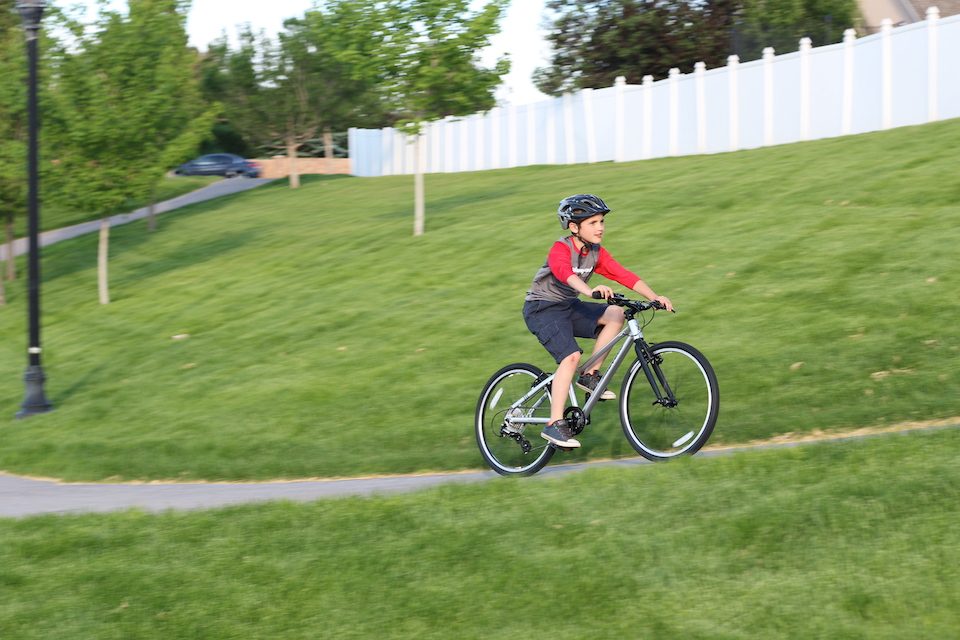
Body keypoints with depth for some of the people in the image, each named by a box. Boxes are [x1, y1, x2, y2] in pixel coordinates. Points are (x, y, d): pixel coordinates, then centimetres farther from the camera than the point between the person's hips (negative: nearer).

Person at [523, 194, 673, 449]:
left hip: (569, 306, 7)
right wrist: (590, 290, -62)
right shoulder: (561, 249, -21)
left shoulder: (597, 253, 0)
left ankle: (590, 376, -2)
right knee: (571, 356, -26)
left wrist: (655, 297, -21)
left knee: (615, 314, -13)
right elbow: (564, 272, -43)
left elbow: (625, 275, -8)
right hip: (542, 308, -7)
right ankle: (554, 425, -22)